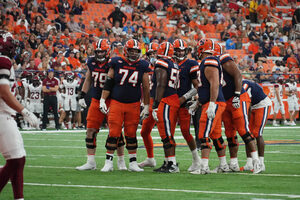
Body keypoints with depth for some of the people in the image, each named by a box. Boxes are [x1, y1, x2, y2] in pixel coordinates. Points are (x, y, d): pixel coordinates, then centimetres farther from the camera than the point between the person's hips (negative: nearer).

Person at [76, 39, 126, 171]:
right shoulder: (91, 62, 7)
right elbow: (88, 80, 20)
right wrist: (82, 96, 14)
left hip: (111, 101, -5)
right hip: (96, 100, 5)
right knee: (91, 131, 1)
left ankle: (121, 161, 12)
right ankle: (91, 162, 8)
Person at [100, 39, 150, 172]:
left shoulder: (142, 66, 4)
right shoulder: (116, 63, 0)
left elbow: (146, 88, 9)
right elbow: (108, 83, 4)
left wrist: (146, 106, 8)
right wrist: (102, 100, -1)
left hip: (133, 105, 1)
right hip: (116, 103, -1)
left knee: (131, 134, 5)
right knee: (113, 133, -5)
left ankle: (133, 163, 13)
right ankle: (109, 162, 4)